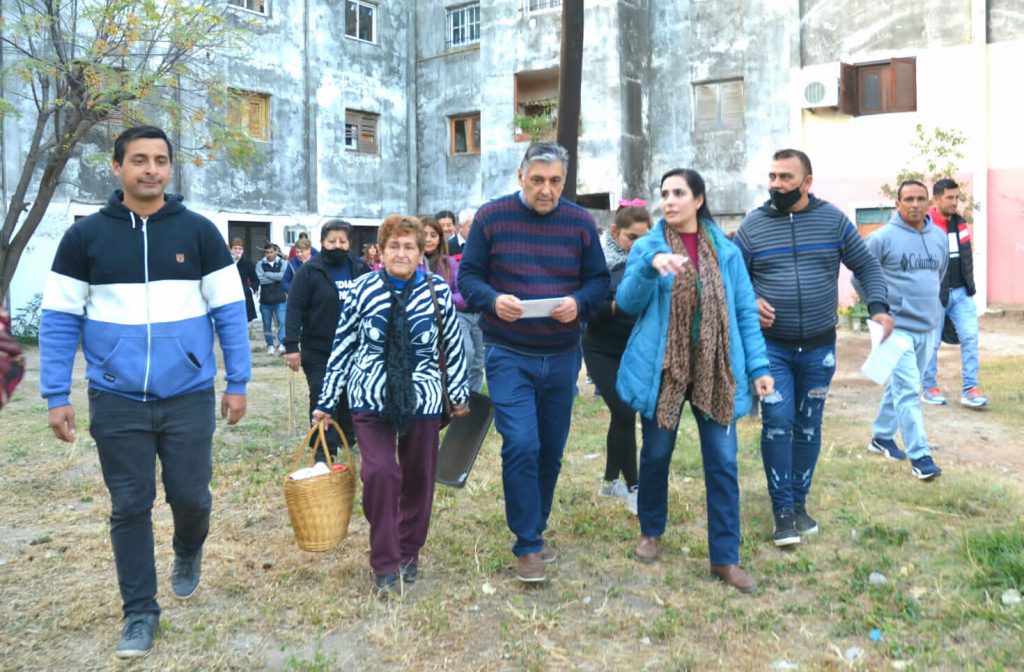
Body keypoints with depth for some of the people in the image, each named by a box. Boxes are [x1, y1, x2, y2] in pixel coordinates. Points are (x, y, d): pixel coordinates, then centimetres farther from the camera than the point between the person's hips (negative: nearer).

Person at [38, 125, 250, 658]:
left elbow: (229, 311, 1)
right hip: (116, 400, 1)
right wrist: (56, 396, -2)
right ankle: (140, 611, 24)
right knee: (129, 508, 8)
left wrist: (237, 382, -1)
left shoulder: (199, 232, 0)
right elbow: (59, 320, 2)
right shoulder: (84, 236, 0)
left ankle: (188, 553, 41)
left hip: (189, 397, 0)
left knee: (190, 496, 6)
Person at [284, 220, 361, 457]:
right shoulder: (309, 270, -9)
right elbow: (294, 308, -13)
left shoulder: (356, 269, 8)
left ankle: (349, 439, 31)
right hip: (318, 350, -5)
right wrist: (291, 346, -20)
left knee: (348, 397, 15)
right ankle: (325, 451, 3)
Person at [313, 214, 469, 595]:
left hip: (422, 401, 1)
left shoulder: (438, 291, -2)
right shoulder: (363, 289, -2)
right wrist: (326, 402, 6)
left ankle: (408, 554, 30)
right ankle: (385, 564, 2)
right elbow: (342, 346, 5)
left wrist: (460, 395, 14)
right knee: (380, 473, -14)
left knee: (418, 478, 8)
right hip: (371, 399, -1)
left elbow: (452, 346, 8)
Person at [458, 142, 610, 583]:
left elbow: (599, 281, 5)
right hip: (508, 355, -3)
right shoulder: (491, 217, -3)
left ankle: (534, 528, 33)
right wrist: (493, 300, -21)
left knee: (551, 451, 13)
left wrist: (578, 303, -17)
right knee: (521, 447, -11)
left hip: (562, 356, 3)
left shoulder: (580, 223, 3)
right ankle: (528, 546, 4)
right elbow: (468, 277, -1)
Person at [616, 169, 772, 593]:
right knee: (656, 455, 12)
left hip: (715, 371, 1)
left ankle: (725, 557, 13)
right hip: (661, 369, -1)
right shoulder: (647, 246, 1)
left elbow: (745, 311, 4)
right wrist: (650, 266, -28)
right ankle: (650, 532, 35)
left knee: (723, 463, 2)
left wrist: (759, 366, -4)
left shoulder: (726, 251, 5)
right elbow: (627, 302, -10)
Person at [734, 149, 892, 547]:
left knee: (808, 425, 11)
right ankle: (782, 509, 5)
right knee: (777, 422, -7)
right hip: (771, 345, -1)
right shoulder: (752, 226, -3)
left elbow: (867, 265, 6)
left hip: (819, 346, 2)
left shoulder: (833, 219, 0)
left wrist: (879, 308, -10)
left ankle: (799, 502, 25)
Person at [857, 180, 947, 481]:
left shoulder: (940, 238, 8)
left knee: (901, 387, 16)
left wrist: (929, 300, 18)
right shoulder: (882, 238, -11)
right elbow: (859, 275, -6)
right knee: (907, 391, -9)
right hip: (897, 327, -6)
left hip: (928, 327, 6)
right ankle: (920, 455, -6)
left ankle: (881, 437, 31)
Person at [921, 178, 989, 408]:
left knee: (970, 337, -2)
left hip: (960, 292, 6)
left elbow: (966, 256, 18)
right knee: (932, 343, 3)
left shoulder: (960, 223, 11)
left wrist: (969, 284, 13)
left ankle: (969, 389, 2)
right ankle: (929, 389, 17)